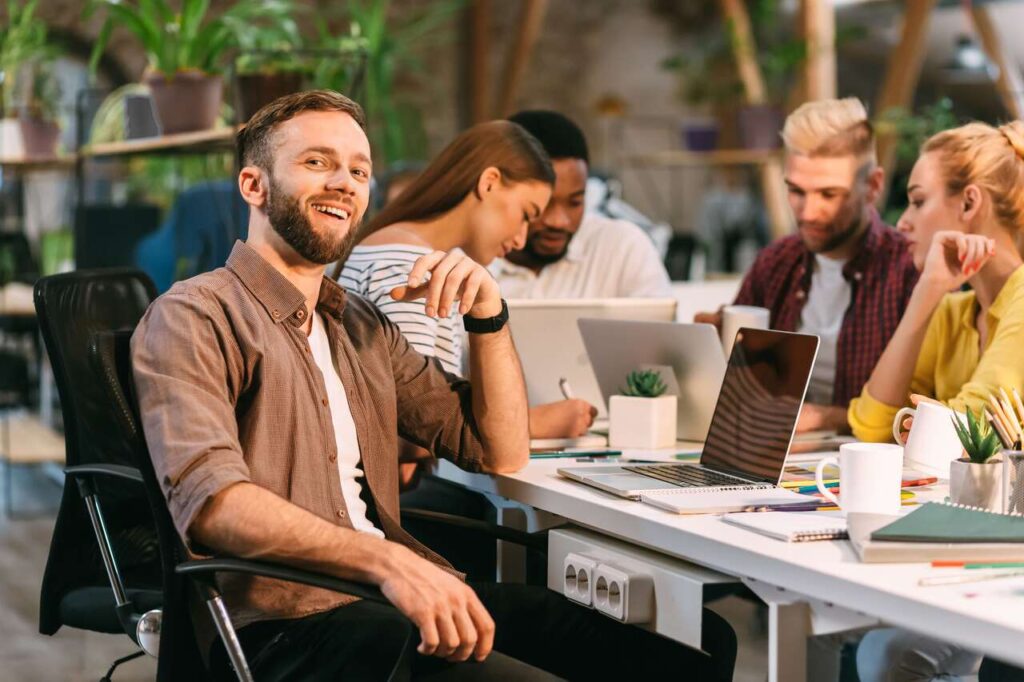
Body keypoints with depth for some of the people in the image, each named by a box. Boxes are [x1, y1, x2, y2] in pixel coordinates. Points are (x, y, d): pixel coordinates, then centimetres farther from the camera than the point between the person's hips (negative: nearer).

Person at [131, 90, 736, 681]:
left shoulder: (362, 327, 23)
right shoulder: (193, 317, 0)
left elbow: (500, 453, 23)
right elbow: (210, 500, -17)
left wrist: (488, 314, 7)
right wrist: (388, 561, -29)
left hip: (402, 595, 6)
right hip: (283, 621, -6)